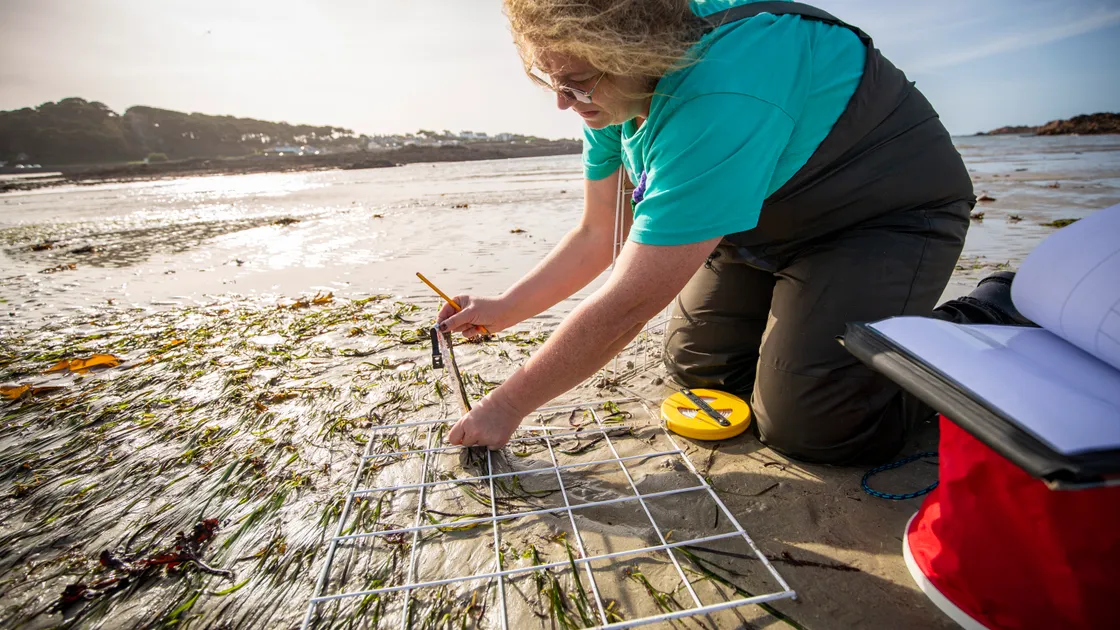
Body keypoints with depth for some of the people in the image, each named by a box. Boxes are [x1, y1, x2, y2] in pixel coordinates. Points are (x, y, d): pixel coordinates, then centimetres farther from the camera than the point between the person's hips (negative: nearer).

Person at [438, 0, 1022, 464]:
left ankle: (992, 322, 6)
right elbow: (598, 236, -2)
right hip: (772, 219, 8)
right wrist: (502, 310, -5)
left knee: (805, 425, -15)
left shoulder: (720, 99, -38)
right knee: (693, 361, 4)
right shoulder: (615, 88, -9)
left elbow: (626, 306, -37)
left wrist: (506, 405, -25)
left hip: (890, 212, -7)